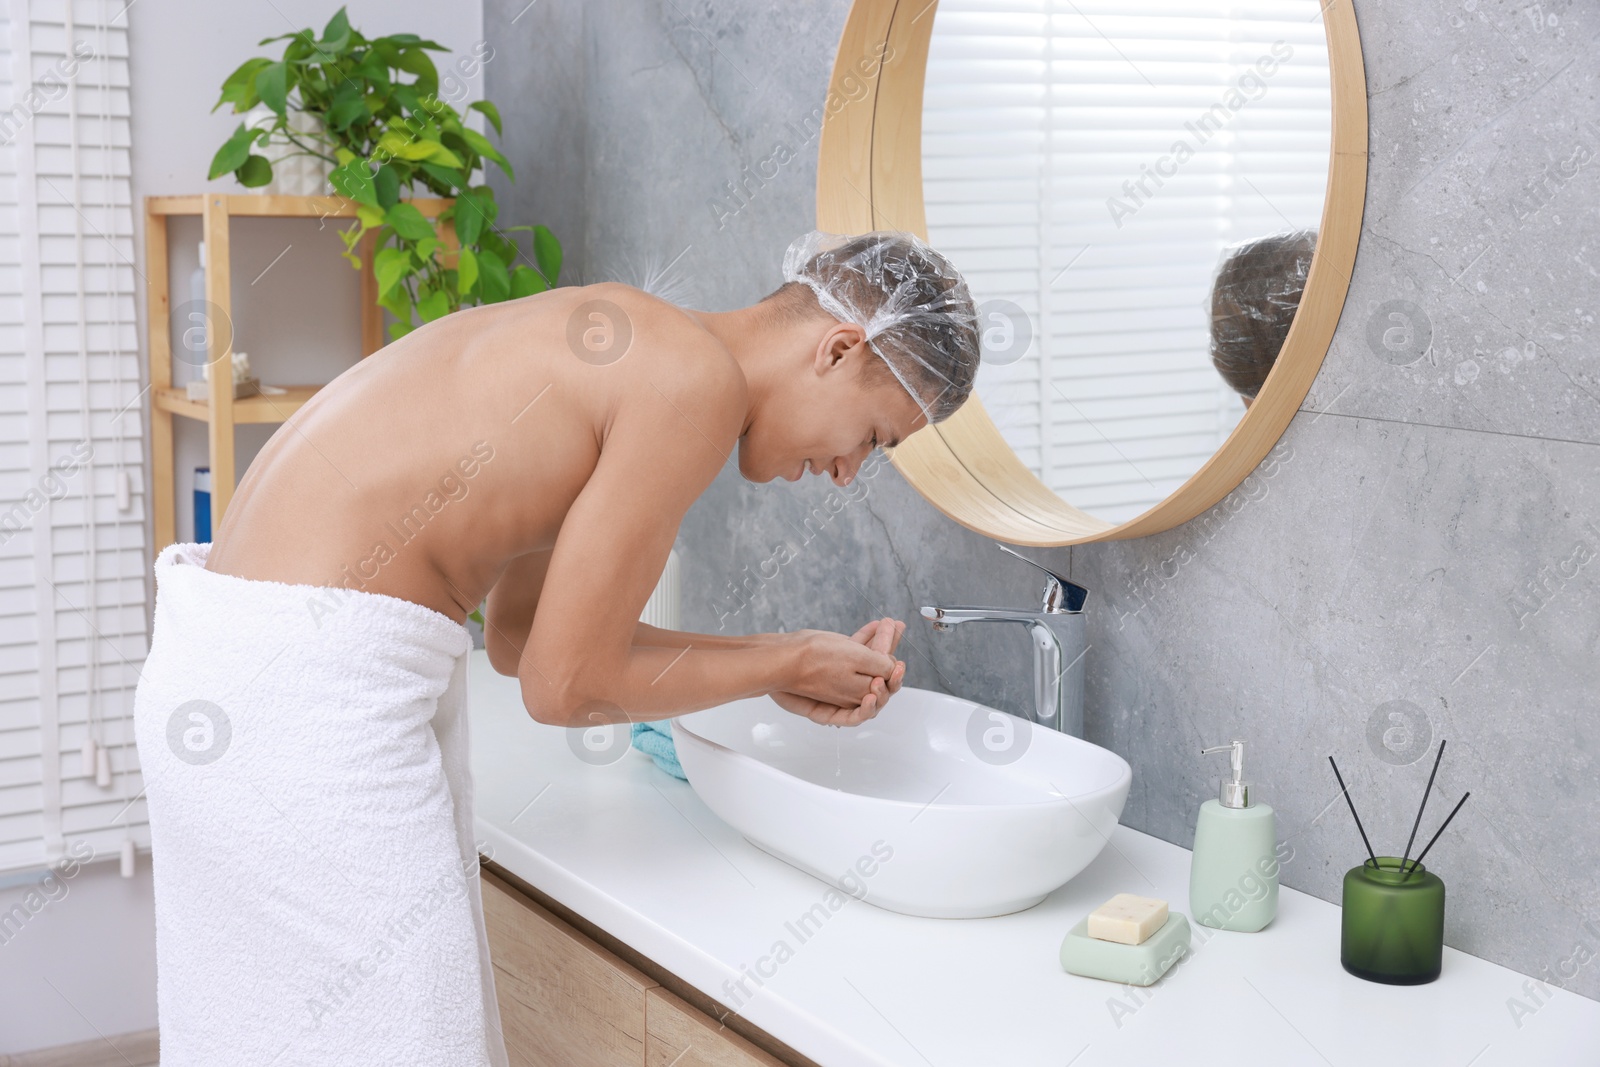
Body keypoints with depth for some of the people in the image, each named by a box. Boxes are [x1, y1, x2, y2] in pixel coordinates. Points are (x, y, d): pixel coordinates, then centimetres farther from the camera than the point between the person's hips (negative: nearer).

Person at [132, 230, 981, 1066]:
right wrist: (790, 665, 3)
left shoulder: (625, 346, 14)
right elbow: (567, 687, -12)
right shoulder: (699, 379, -14)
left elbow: (518, 633, 19)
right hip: (312, 693, -10)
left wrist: (775, 667, 17)